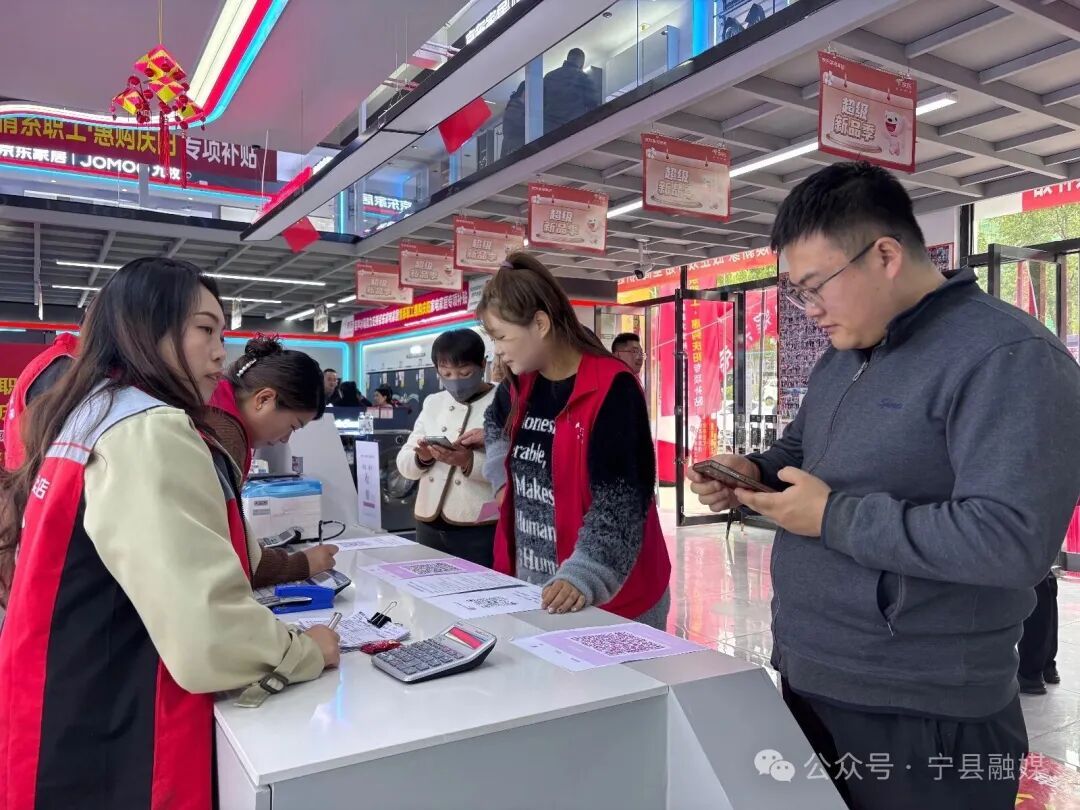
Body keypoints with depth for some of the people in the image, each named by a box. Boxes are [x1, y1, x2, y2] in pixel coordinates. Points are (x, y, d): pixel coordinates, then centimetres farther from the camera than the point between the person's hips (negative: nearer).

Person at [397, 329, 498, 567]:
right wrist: (422, 458, -10)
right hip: (429, 525, 5)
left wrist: (470, 461, -28)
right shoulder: (432, 403, 11)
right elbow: (403, 463, 11)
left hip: (480, 530, -5)